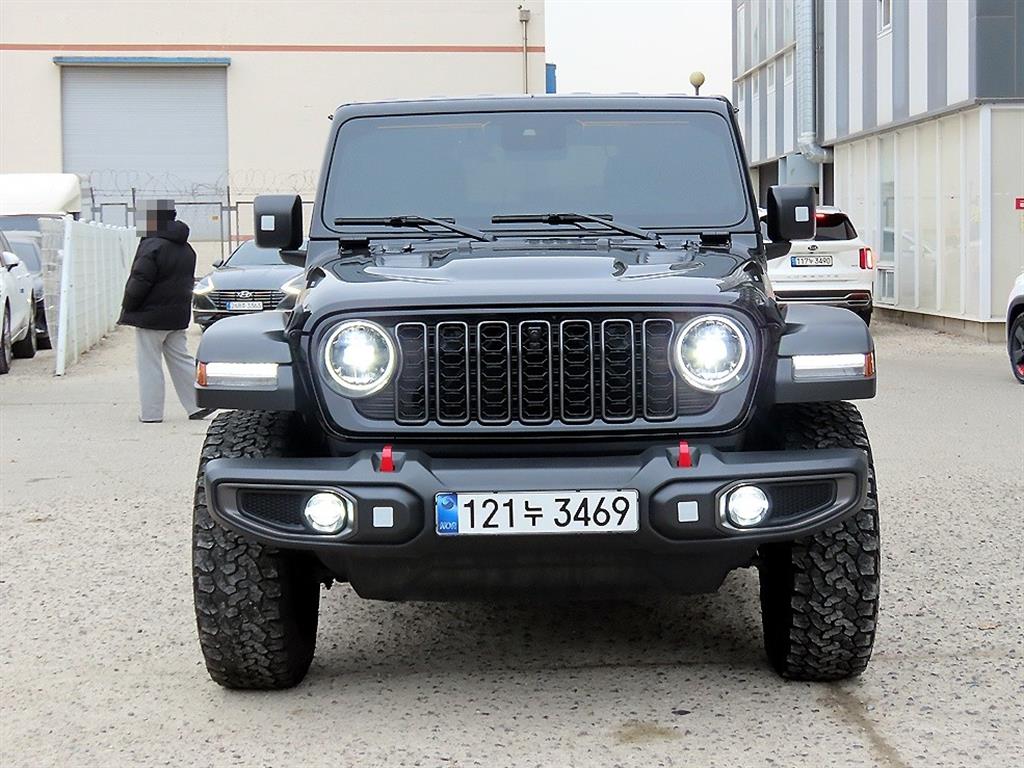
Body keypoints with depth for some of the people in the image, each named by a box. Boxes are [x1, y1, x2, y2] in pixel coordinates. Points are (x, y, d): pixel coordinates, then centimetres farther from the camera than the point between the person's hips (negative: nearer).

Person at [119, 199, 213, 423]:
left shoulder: (152, 247, -17)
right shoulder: (185, 248, 11)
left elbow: (139, 282, -19)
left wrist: (127, 308, -7)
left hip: (151, 316, -8)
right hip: (178, 316, 8)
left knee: (149, 365, 0)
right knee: (180, 359, 15)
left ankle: (151, 413, 3)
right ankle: (198, 404, 11)